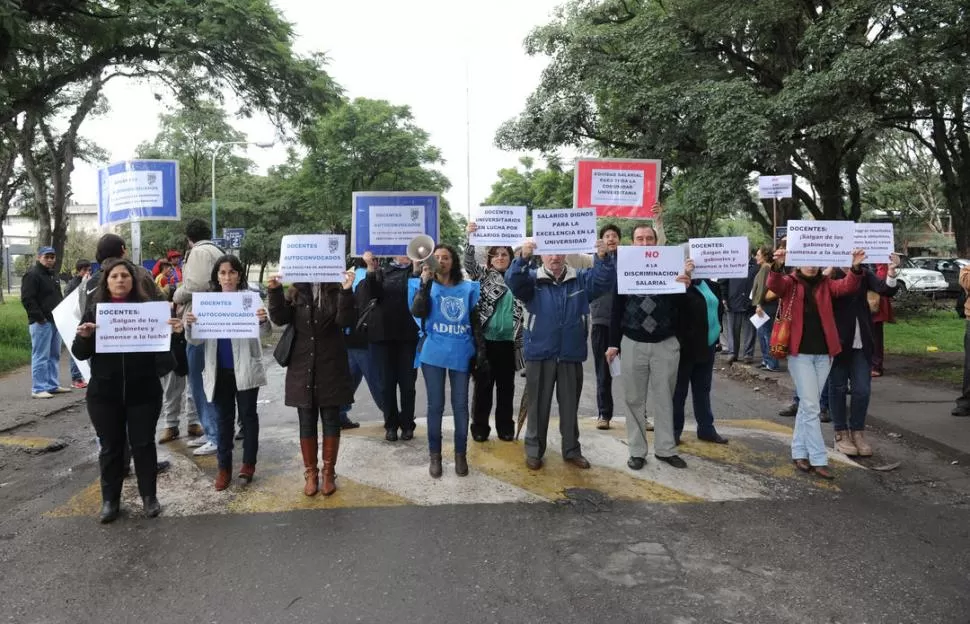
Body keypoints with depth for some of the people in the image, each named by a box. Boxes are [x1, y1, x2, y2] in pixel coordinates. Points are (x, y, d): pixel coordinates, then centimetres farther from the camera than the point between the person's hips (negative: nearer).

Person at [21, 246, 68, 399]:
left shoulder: (53, 275, 19)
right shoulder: (32, 274, -9)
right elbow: (27, 299, -17)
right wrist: (39, 317, -19)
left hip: (55, 321, 9)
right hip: (41, 322, -9)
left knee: (54, 355, 13)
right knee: (41, 356, -8)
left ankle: (53, 385, 20)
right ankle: (38, 389, -5)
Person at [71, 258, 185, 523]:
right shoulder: (94, 310, 2)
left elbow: (164, 344, 1)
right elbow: (80, 353, 1)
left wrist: (176, 332, -20)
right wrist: (84, 337, -20)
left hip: (143, 391, -1)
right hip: (105, 393, 1)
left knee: (143, 443, 7)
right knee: (110, 446, 10)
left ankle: (149, 495, 20)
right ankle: (110, 500, 23)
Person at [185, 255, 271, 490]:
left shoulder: (250, 297, -4)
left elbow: (264, 332, -12)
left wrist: (264, 321, -35)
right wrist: (190, 325, -20)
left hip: (245, 369, -3)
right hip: (219, 370, 3)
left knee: (247, 415, 8)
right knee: (224, 418, 11)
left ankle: (249, 463, 19)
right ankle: (224, 467, 18)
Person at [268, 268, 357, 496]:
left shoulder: (337, 290, -1)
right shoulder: (296, 290, 4)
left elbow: (345, 320, -15)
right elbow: (280, 318, -6)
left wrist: (347, 291, -27)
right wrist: (275, 291, -20)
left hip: (331, 367, -1)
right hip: (302, 367, 2)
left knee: (331, 420, 6)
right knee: (307, 422, 7)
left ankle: (329, 472, 17)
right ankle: (310, 473, 18)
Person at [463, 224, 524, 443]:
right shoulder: (483, 275, 3)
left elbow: (521, 312, 13)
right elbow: (468, 262, -15)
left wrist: (520, 341, 5)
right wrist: (471, 238, -28)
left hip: (508, 342, 2)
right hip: (486, 340, -2)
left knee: (506, 386, 10)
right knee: (483, 385, 5)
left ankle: (505, 427, 21)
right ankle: (480, 427, 15)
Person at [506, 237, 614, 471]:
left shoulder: (581, 279, 5)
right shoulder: (532, 279, -2)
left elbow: (605, 280, -11)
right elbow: (513, 280, -21)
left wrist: (603, 258, -31)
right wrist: (523, 258, -41)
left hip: (571, 355, 2)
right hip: (540, 354, -2)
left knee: (570, 406, 14)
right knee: (538, 405, 9)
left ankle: (571, 450, 28)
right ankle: (534, 450, 22)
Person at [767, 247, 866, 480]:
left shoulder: (826, 284, 8)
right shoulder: (789, 282, -2)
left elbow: (847, 286, -9)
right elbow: (774, 285, -22)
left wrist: (855, 268, -28)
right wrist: (777, 266, -43)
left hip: (824, 353, 4)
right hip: (799, 352, -4)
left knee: (807, 405, 13)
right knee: (811, 406, -5)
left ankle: (799, 452, 24)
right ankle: (818, 459, 1)